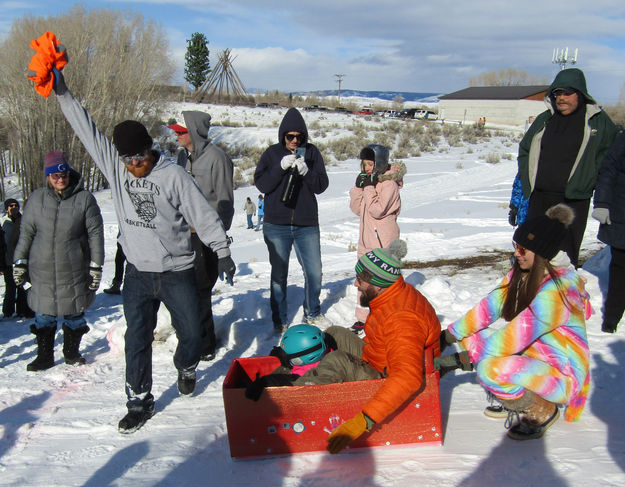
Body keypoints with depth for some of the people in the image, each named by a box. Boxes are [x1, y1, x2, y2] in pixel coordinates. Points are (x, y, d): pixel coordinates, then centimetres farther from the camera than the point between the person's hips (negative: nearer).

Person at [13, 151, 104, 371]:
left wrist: (96, 265, -4)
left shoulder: (84, 198, -4)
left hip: (74, 271, -1)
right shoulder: (37, 198, 3)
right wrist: (20, 262, 8)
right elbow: (26, 232, 9)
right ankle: (45, 355, 26)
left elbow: (95, 233, -2)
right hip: (42, 272, 2)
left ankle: (71, 351, 31)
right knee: (43, 316, 9)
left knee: (74, 314, 11)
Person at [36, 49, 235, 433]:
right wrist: (63, 93, -4)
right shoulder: (114, 167, -1)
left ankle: (186, 369, 41)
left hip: (178, 272, -2)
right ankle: (140, 402, 19)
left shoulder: (173, 174, -12)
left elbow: (204, 215, -8)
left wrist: (222, 251, -6)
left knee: (191, 333, 8)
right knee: (137, 340, 4)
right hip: (138, 274, 3)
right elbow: (87, 131, 1)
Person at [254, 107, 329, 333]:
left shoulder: (312, 153, 3)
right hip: (277, 225, -1)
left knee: (314, 272, 6)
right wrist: (281, 167, -21)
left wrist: (306, 171, -21)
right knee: (279, 274, 6)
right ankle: (279, 321, 20)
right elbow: (261, 184, -7)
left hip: (307, 225, 1)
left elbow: (322, 185, -2)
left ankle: (312, 314, 27)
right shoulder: (272, 153, 1)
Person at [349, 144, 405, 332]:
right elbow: (356, 208, 10)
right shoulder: (368, 181, 13)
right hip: (366, 240, 8)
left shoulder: (389, 183, -12)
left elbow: (377, 210, -20)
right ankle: (363, 319, 23)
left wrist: (369, 188, -17)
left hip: (383, 241, -8)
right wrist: (358, 187, -2)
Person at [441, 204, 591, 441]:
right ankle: (514, 399, 10)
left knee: (490, 369, -33)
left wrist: (464, 359, -24)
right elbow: (490, 306, -1)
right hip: (531, 354, 9)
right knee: (473, 337, -4)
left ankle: (543, 411, -4)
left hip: (561, 374, -9)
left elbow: (517, 335, -29)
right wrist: (450, 334, -8)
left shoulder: (558, 288, -27)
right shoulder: (522, 273, -1)